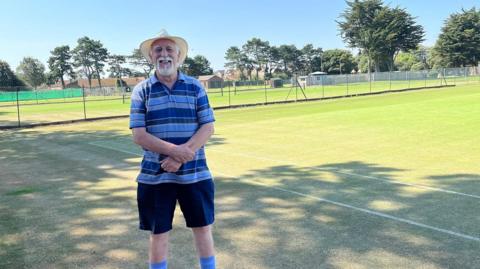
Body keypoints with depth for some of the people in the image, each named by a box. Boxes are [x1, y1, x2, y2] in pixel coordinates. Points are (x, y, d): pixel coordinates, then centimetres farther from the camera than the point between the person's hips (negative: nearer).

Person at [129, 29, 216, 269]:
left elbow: (208, 127, -4)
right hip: (155, 175, 0)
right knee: (158, 233, 11)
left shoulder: (195, 86, 2)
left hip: (194, 173, 1)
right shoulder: (141, 90, 0)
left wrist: (180, 157, -17)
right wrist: (175, 150, -21)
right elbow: (139, 135, -7)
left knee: (203, 228, 12)